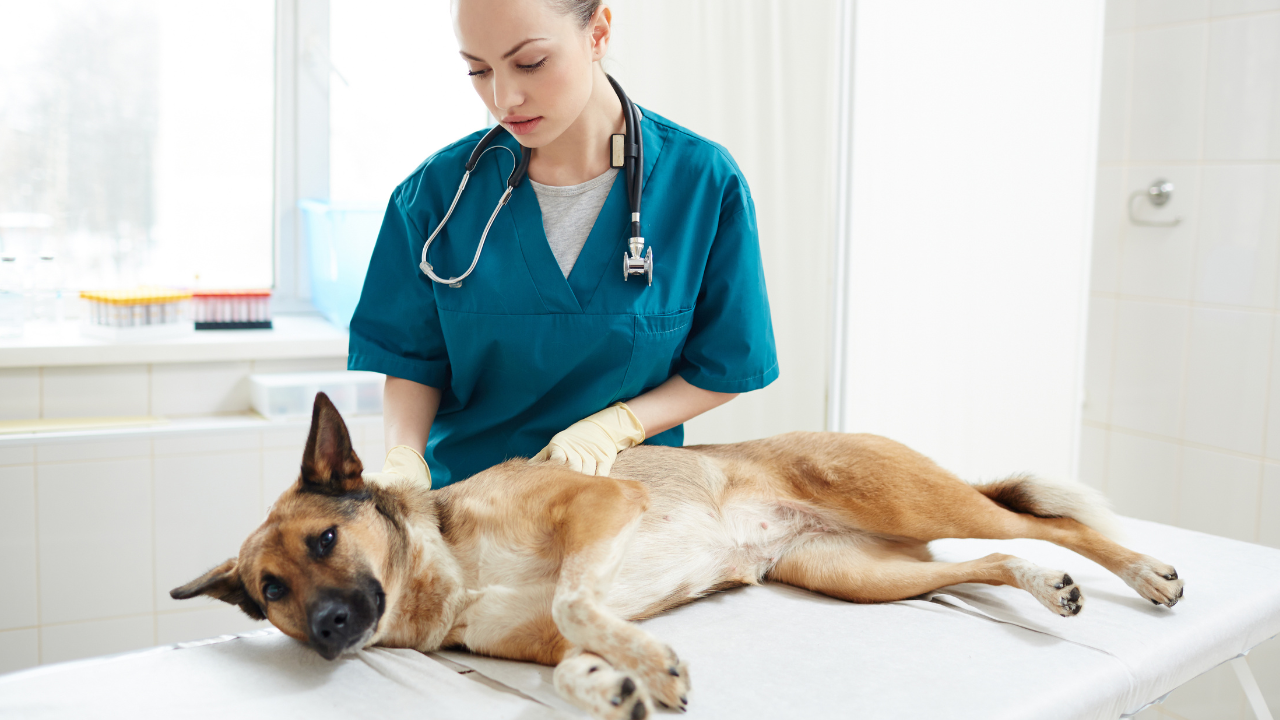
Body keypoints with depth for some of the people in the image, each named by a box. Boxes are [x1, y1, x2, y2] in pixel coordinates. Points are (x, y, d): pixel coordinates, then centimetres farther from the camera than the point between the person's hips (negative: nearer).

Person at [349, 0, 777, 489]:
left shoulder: (707, 183, -8)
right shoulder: (437, 190, -5)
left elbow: (725, 367, -1)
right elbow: (412, 357, 2)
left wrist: (615, 426, -15)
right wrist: (404, 458, -16)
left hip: (624, 483, 0)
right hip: (463, 481, 1)